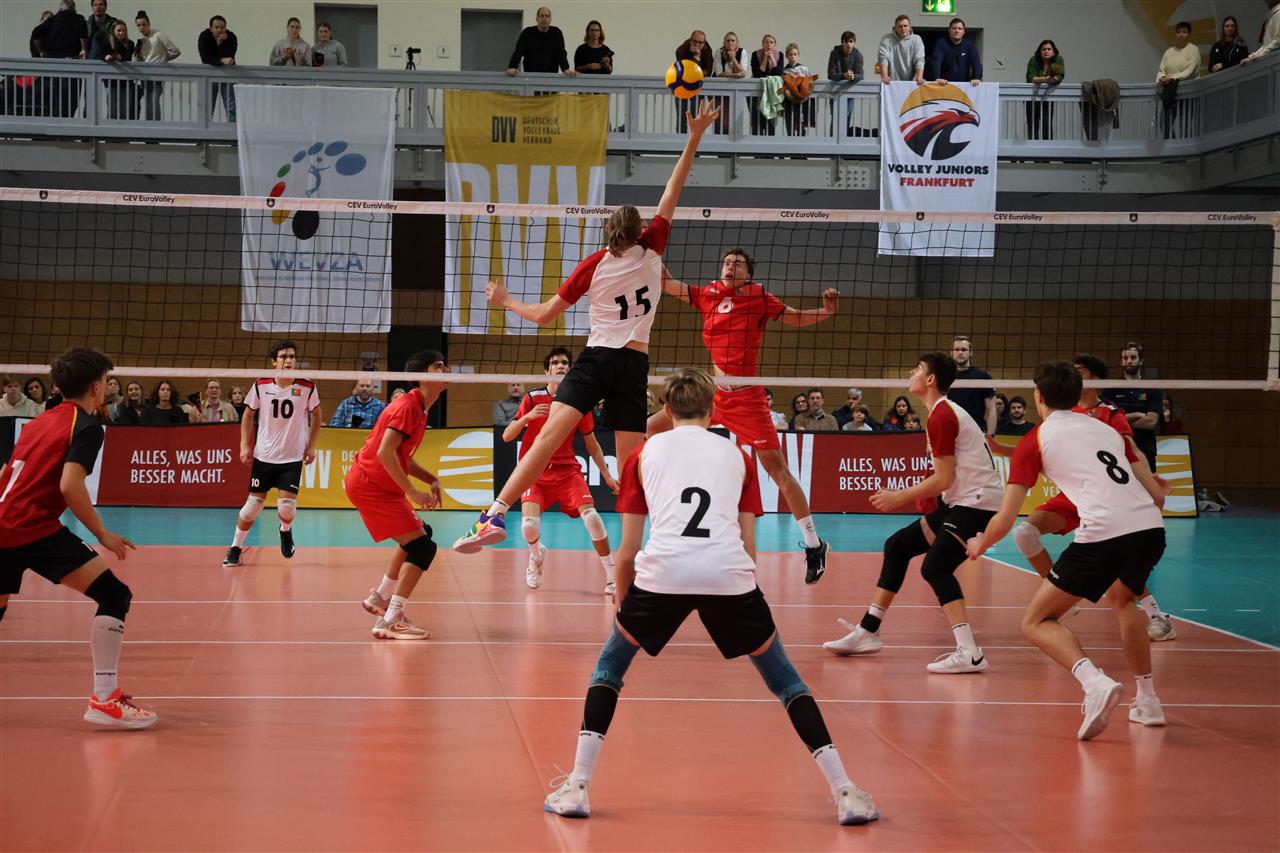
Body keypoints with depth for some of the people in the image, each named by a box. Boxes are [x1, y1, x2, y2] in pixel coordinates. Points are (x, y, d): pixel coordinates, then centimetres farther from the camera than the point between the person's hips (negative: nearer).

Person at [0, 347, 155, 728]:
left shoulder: (37, 423, 21)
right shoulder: (86, 426, -3)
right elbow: (70, 485, -17)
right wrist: (103, 535, -11)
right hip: (35, 529, -9)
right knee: (114, 595, -8)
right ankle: (104, 699, -15)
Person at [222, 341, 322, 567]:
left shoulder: (307, 387, -6)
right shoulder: (261, 386, -5)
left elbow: (317, 415, 10)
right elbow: (248, 414, 9)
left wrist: (311, 446, 5)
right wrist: (245, 444, 1)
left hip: (293, 458, -1)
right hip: (263, 456, 1)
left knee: (286, 509, -10)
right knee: (252, 506, 1)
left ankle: (285, 532, 26)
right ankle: (235, 548, 20)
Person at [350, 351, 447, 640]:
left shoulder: (418, 407, 13)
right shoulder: (408, 405, -17)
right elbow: (385, 453, -26)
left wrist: (431, 480, 5)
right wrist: (413, 492, -23)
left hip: (376, 484, 10)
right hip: (370, 486, -10)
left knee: (418, 533, 24)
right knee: (422, 547, -13)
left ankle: (380, 597, 32)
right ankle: (390, 621, -13)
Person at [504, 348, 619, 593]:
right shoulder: (533, 398, -5)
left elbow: (592, 445, 10)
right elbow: (506, 436, -7)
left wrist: (607, 476, 4)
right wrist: (527, 417, -24)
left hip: (567, 470, 1)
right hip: (534, 472, -1)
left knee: (591, 516, -22)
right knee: (530, 523, -23)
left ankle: (612, 574, -7)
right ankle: (537, 555, 14)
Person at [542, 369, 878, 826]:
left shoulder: (644, 453, 22)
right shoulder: (736, 455, 24)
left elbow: (628, 551, 19)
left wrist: (623, 604, 32)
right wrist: (733, 601, 34)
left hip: (662, 570, -1)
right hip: (729, 573, 1)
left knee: (610, 664, 22)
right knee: (782, 676, 17)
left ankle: (577, 787, 13)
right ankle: (845, 792, 11)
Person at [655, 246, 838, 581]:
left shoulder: (759, 298, -2)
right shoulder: (707, 295, 7)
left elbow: (797, 318, 7)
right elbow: (664, 284, 12)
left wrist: (826, 310, -10)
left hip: (746, 395, -4)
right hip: (710, 391, 4)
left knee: (776, 466, -7)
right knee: (650, 428, 0)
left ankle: (814, 545, 0)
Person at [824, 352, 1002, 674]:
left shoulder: (941, 417, -15)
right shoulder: (945, 411, 15)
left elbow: (943, 479, -19)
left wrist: (901, 497, -10)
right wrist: (908, 496, 11)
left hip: (977, 502, -11)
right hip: (960, 502, 11)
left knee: (935, 567, -21)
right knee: (897, 545, 12)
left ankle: (969, 653, -27)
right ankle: (867, 633, 17)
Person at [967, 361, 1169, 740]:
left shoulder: (1035, 441, 10)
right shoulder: (1105, 428, 24)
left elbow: (1004, 521, 8)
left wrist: (980, 544, 28)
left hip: (1104, 534, -6)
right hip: (1152, 528, 6)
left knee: (1036, 621, 6)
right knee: (1121, 599, 36)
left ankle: (1095, 683, -21)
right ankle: (1147, 701, 30)